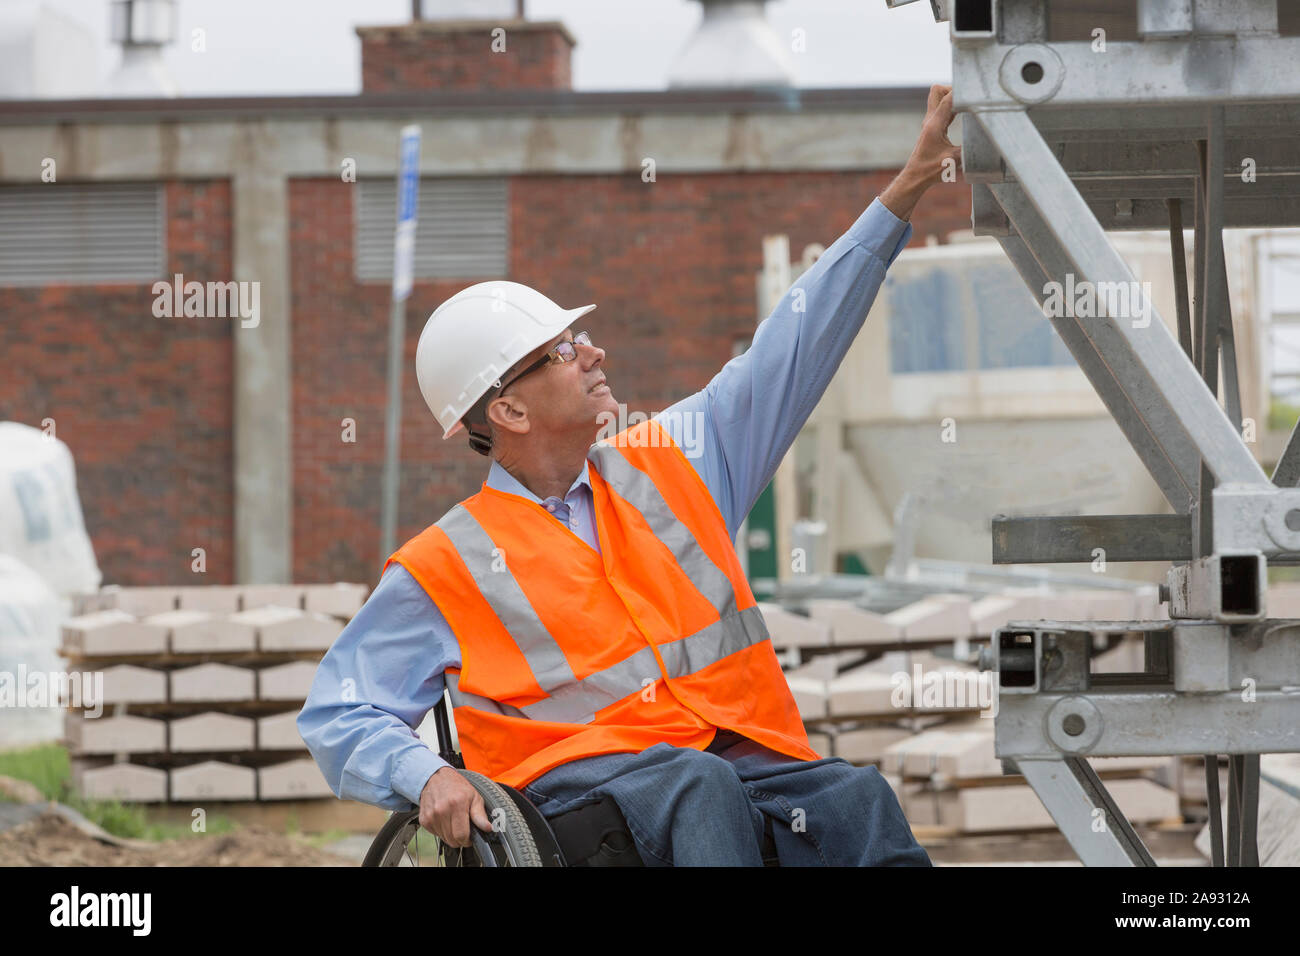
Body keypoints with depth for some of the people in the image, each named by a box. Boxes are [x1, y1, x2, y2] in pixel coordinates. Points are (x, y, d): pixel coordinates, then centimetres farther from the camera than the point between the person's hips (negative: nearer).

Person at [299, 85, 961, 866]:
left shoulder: (673, 464, 21)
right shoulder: (443, 570, 9)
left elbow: (799, 344, 24)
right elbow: (336, 716, 11)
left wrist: (910, 188, 22)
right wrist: (427, 776, -11)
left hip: (739, 755, 4)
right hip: (576, 781, -4)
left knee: (858, 797, -27)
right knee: (701, 790, -37)